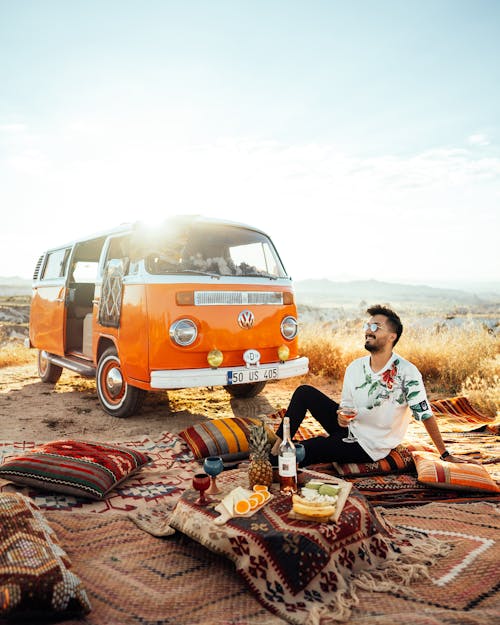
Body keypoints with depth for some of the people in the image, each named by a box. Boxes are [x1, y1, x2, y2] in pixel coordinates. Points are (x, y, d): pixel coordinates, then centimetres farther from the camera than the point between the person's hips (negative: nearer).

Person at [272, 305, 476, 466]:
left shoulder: (407, 373, -19)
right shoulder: (355, 367, -1)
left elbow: (425, 415, -15)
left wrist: (445, 455, -13)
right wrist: (341, 416, -16)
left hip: (368, 447, -6)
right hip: (349, 428, 6)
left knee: (299, 454, -22)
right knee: (304, 392, -9)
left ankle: (277, 457, 8)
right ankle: (277, 445, -7)